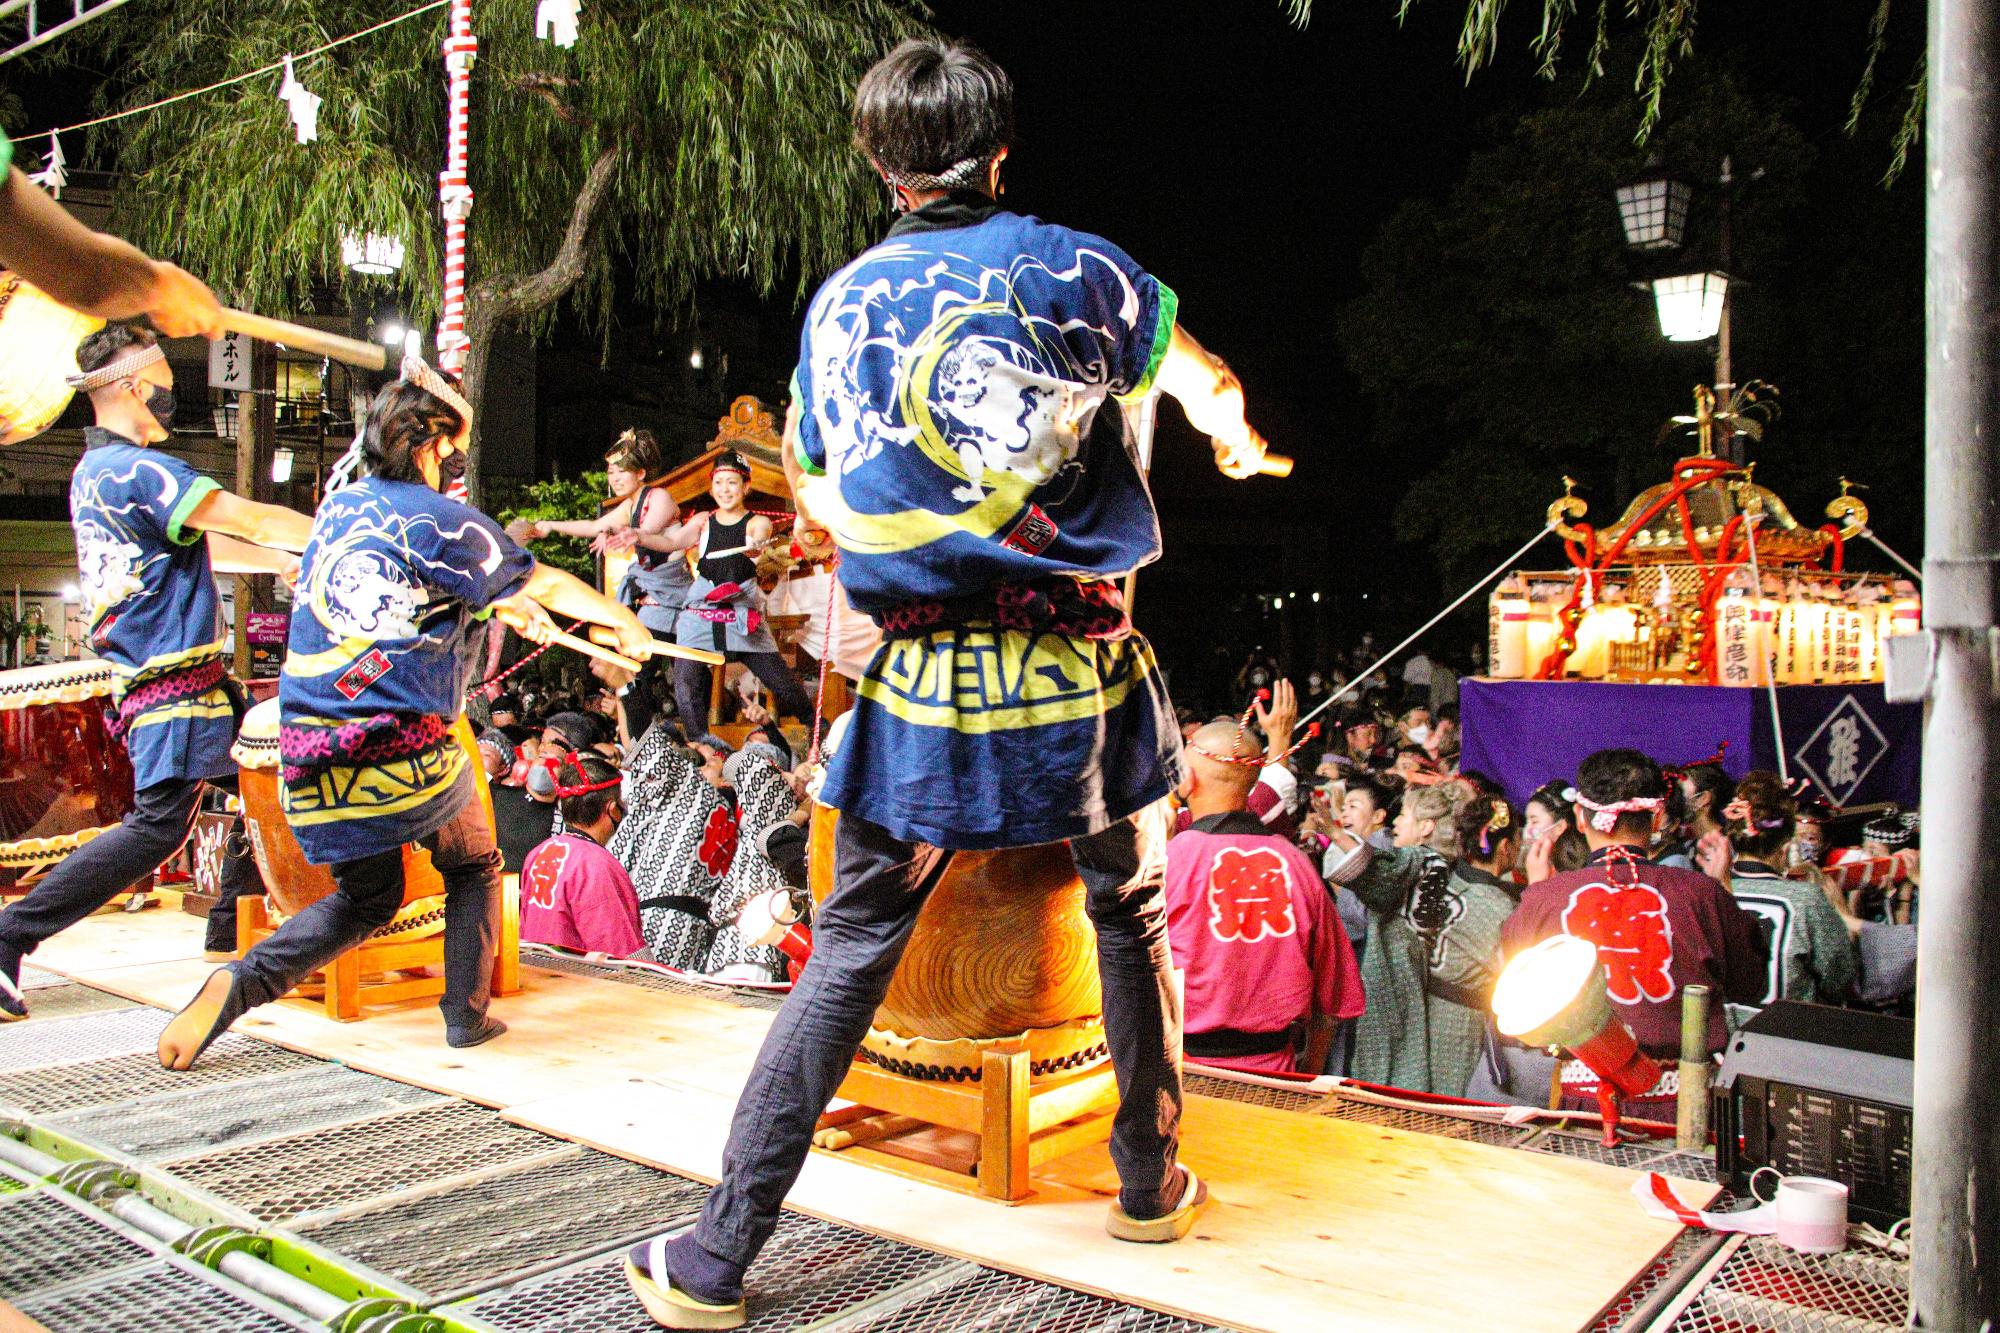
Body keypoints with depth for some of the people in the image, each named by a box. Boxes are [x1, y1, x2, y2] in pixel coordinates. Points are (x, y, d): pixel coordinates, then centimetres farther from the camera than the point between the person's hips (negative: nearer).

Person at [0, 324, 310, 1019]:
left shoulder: (96, 470, 19)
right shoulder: (134, 469, -15)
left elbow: (204, 545, 26)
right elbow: (253, 520, -15)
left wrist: (292, 561, 25)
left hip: (188, 679, 11)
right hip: (173, 681, -11)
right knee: (159, 825, -12)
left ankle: (233, 929, 26)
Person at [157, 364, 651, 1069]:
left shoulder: (338, 505, 13)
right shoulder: (443, 521, -7)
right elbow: (545, 584, 3)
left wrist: (506, 606, 39)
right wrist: (624, 621, 20)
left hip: (311, 747, 6)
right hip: (404, 747, -6)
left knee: (366, 897, 21)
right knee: (474, 868, 20)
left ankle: (242, 979, 2)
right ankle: (466, 1014, 18)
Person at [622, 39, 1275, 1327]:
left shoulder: (838, 307, 8)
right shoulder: (1074, 267, 2)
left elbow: (820, 503, 19)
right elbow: (1208, 387, 21)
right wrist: (1238, 441, 43)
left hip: (920, 688, 1)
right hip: (1084, 671, -1)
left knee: (848, 957, 8)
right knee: (1133, 919, 20)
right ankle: (1150, 1182, 36)